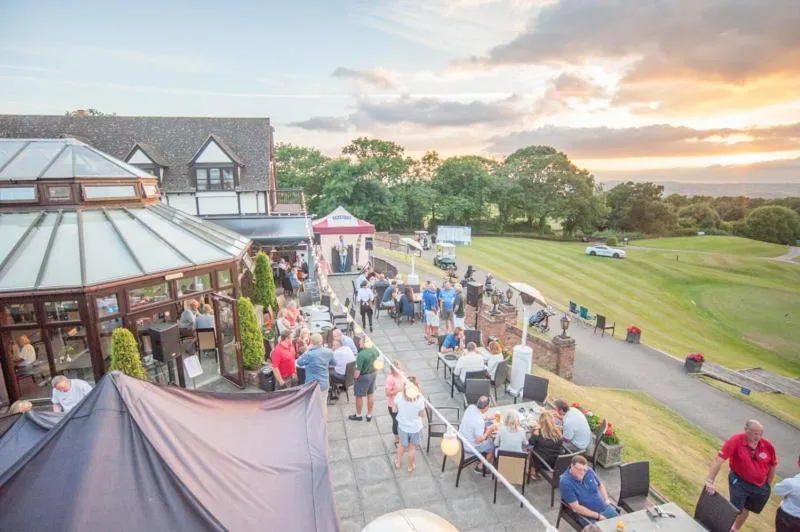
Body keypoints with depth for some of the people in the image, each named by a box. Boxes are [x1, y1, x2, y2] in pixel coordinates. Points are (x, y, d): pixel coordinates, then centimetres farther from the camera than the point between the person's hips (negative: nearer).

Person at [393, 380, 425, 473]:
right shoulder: (419, 399, -29)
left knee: (402, 445, 30)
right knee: (412, 448, 24)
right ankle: (411, 466, 45)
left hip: (402, 426, 2)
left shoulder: (399, 396, -25)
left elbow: (395, 410, -6)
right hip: (415, 427, -2)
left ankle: (398, 462, 51)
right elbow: (422, 414, -13)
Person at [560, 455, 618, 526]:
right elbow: (576, 508, -21)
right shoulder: (565, 482, -21)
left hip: (604, 508, 6)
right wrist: (598, 516, -17)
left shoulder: (589, 471, -3)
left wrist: (606, 499, 2)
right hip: (586, 515, -6)